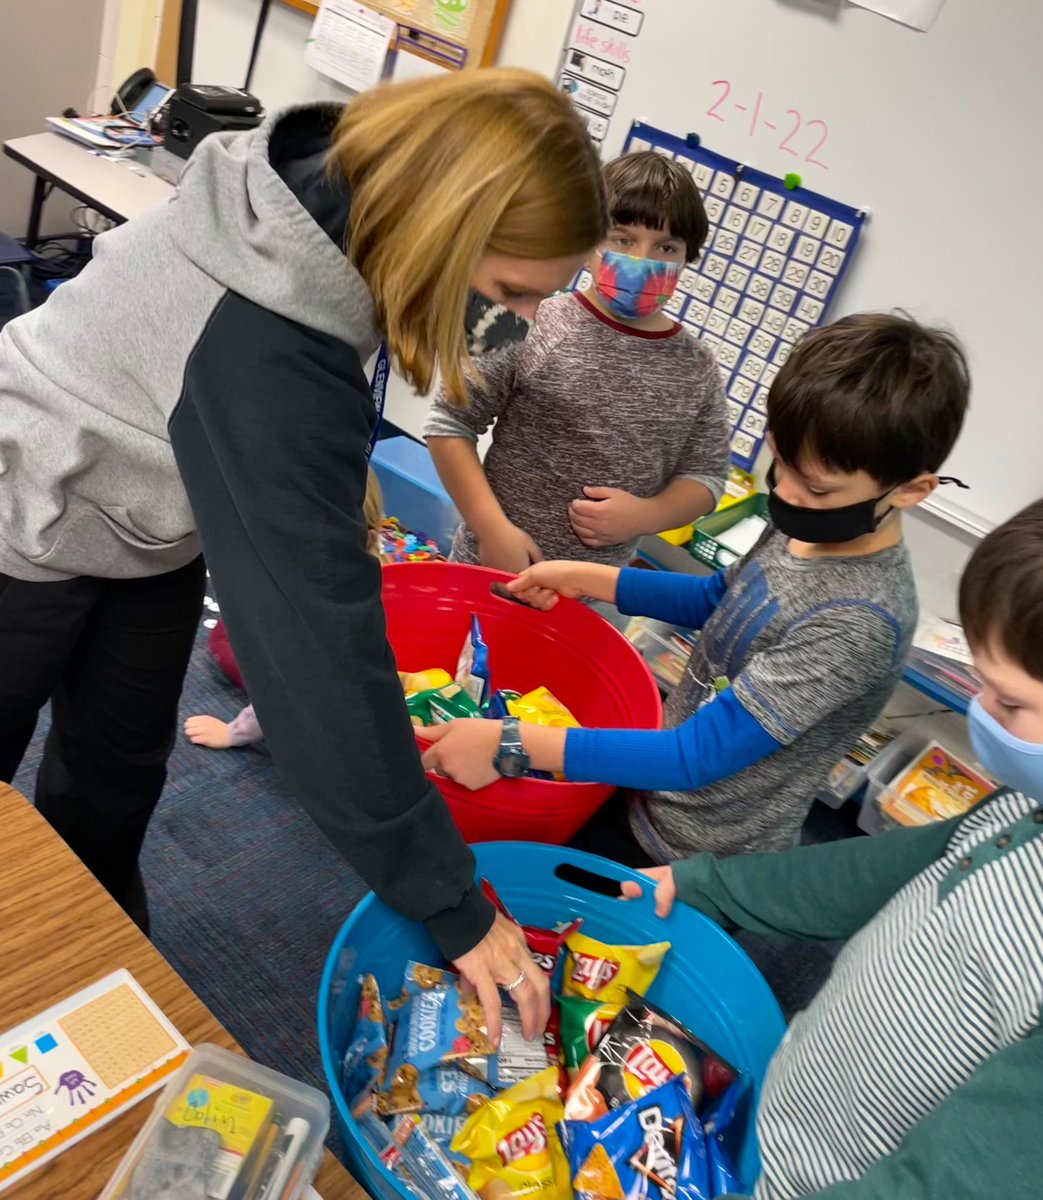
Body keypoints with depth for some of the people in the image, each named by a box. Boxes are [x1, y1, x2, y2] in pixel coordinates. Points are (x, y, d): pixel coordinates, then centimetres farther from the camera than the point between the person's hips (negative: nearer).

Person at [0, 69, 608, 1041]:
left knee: (121, 766, 17)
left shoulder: (333, 188, -18)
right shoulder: (264, 354, -43)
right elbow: (319, 637, -43)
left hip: (149, 524, 7)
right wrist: (450, 904, -36)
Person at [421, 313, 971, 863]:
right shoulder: (810, 526, -7)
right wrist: (588, 578, 4)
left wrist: (513, 746, -34)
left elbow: (697, 756, -32)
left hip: (696, 861, -7)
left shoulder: (859, 623, -32)